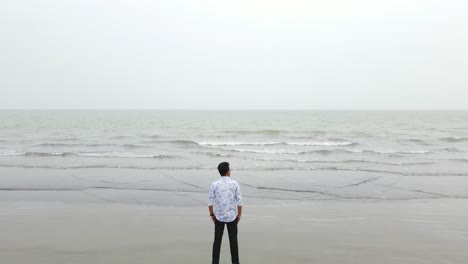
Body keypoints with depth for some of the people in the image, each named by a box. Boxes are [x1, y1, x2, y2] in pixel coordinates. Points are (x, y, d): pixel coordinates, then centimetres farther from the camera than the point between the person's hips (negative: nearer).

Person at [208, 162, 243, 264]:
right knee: (233, 240, 11)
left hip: (219, 217, 0)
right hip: (232, 216, 0)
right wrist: (239, 215, 5)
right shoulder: (235, 184, -9)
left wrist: (212, 214, 8)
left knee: (217, 240, 11)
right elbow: (239, 201, -7)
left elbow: (210, 202, -5)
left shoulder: (214, 184, -8)